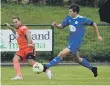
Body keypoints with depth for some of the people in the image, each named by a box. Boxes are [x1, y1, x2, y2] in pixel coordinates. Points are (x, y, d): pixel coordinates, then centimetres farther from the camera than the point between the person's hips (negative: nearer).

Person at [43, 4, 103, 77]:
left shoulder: (82, 19, -17)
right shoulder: (69, 18, 0)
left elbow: (93, 24, -5)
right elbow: (62, 25, 5)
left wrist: (98, 36, 2)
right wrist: (56, 25, -19)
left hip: (76, 42, -8)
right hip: (71, 41, 8)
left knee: (62, 54, -19)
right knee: (77, 59, 21)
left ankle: (47, 67, -17)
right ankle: (92, 68, 37)